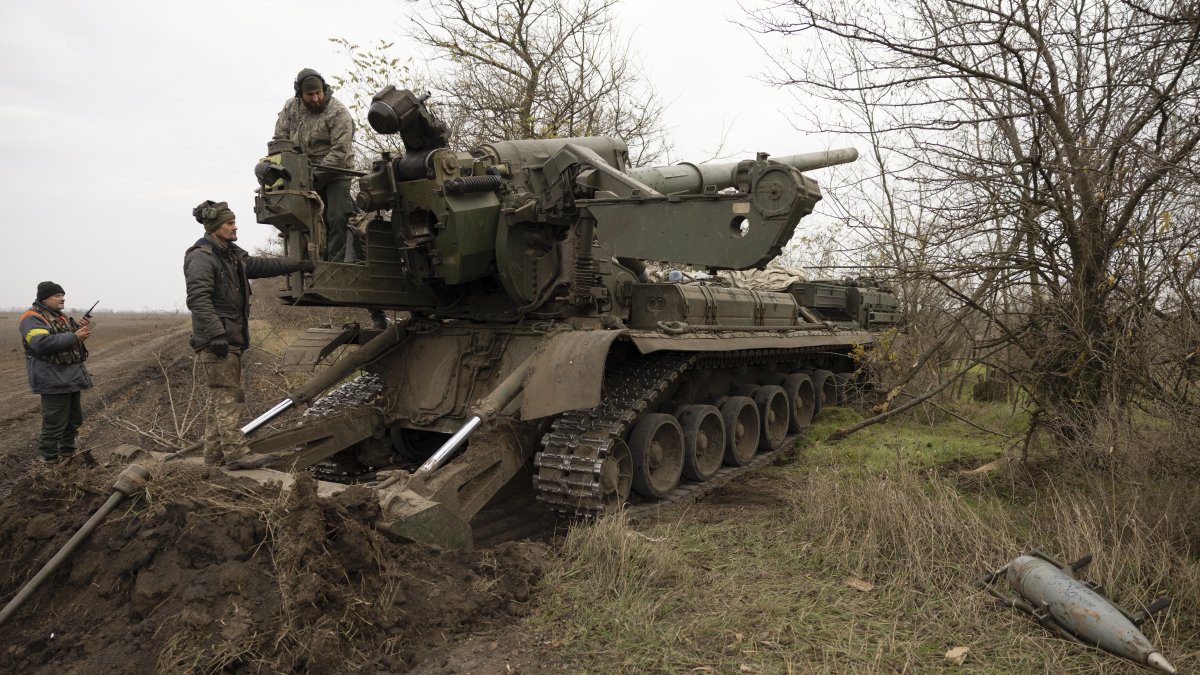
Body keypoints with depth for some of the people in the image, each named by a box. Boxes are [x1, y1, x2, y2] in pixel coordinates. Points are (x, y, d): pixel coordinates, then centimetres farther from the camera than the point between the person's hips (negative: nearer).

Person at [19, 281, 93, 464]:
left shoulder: (62, 317, 17)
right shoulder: (32, 318, -11)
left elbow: (75, 340, 22)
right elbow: (42, 343, -26)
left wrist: (81, 328, 2)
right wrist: (74, 336, -25)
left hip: (74, 376, 9)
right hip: (54, 380, -9)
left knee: (74, 420, 16)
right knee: (55, 423, -5)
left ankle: (67, 453, 29)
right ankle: (50, 461, 5)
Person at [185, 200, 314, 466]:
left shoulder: (232, 255, 17)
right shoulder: (201, 257, -12)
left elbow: (261, 266, 25)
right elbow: (198, 299, -21)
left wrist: (298, 265, 23)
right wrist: (216, 333, -27)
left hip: (231, 339, 10)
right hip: (216, 342, -10)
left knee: (224, 400, 12)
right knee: (227, 397, -11)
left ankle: (214, 459, 19)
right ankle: (238, 455, -11)